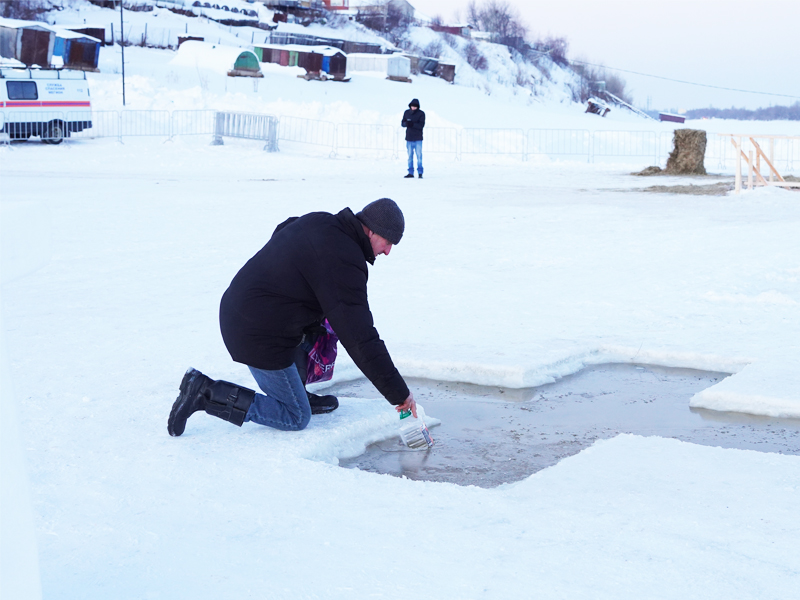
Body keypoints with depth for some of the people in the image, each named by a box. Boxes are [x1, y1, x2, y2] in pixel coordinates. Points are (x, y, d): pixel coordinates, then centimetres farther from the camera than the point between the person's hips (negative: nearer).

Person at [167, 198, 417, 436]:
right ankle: (205, 392, -6)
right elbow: (361, 339, -23)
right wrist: (400, 394, -17)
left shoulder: (316, 221, 5)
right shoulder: (343, 262, -21)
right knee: (296, 419, 3)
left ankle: (297, 395, 26)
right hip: (258, 337, -9)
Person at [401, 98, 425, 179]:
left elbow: (421, 125, -13)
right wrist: (406, 123, -18)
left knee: (419, 156, -3)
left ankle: (420, 173, 3)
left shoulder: (421, 114, -3)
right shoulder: (406, 113, 7)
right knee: (410, 156, 6)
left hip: (418, 139, -3)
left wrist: (413, 124, -28)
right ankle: (410, 173, 11)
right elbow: (402, 123, 5)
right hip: (409, 138, 3)